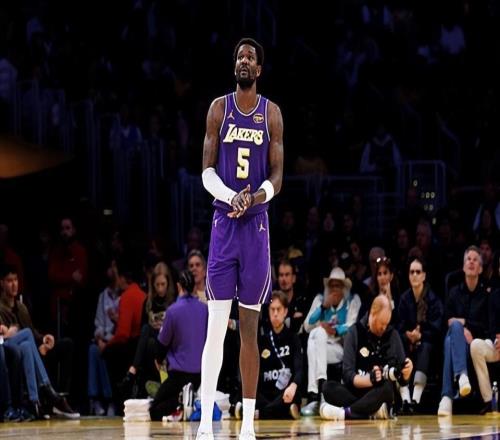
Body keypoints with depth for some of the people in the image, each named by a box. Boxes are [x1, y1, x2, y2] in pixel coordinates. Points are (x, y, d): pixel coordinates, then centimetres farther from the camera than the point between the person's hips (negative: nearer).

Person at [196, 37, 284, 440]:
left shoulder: (272, 114, 4)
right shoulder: (219, 109, 3)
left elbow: (277, 175, 3)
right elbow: (207, 170, 1)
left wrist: (260, 195, -19)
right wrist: (232, 197, -18)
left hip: (257, 225, 1)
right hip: (224, 222, -1)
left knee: (250, 328, 5)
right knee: (216, 326, -7)